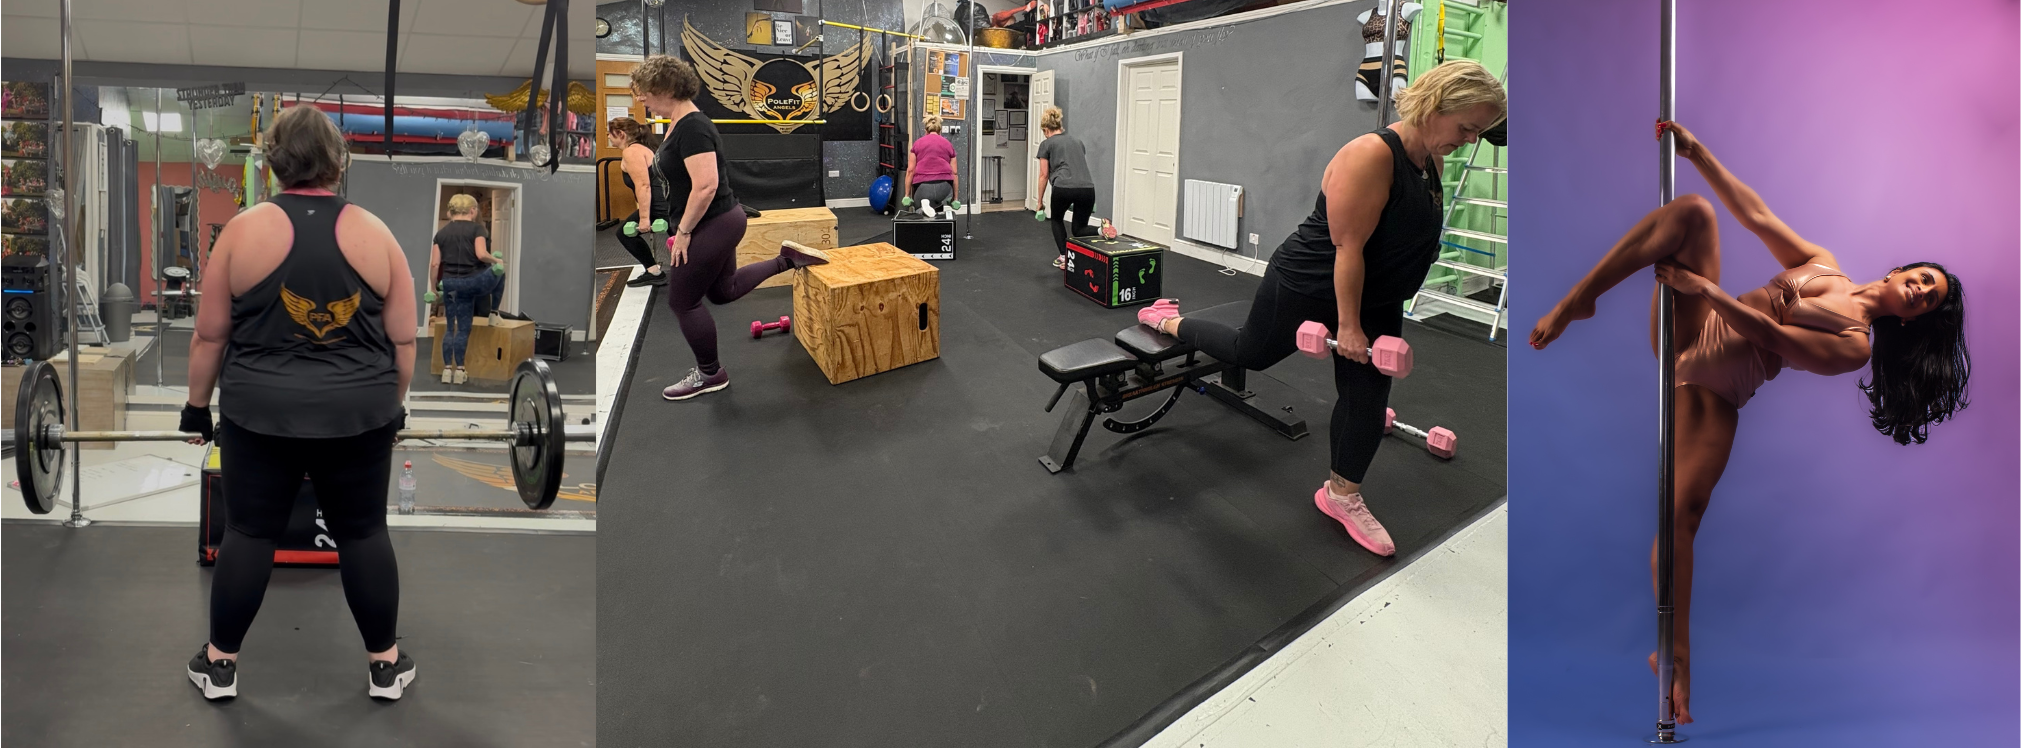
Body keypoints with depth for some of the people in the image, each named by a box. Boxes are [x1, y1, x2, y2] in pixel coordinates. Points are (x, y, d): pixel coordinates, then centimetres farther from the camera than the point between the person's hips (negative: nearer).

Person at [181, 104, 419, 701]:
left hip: (261, 413, 0)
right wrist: (392, 406, 13)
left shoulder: (242, 231, -5)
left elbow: (210, 334, -1)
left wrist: (197, 405, 11)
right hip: (358, 415, 1)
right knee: (363, 533, 9)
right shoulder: (374, 233, -3)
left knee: (249, 534, 10)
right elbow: (403, 340, 0)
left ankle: (219, 663, 20)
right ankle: (385, 664, 16)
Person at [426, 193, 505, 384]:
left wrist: (432, 289, 12)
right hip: (472, 281, -4)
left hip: (450, 283, 4)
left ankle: (448, 369, 10)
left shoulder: (442, 232, 9)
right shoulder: (476, 228, -2)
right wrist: (495, 261, 3)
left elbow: (434, 264, 4)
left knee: (451, 327, 14)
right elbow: (481, 254, -17)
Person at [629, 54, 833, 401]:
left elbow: (705, 186, -29)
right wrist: (683, 226, 22)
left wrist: (683, 232, -21)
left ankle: (710, 375, 19)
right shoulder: (683, 123, 9)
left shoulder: (692, 129, -23)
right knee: (723, 291, 23)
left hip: (711, 228, -10)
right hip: (720, 223, 10)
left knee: (683, 302, 4)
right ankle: (787, 259, 22)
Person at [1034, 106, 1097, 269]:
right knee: (1079, 228, 17)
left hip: (1063, 188, -3)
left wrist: (1040, 201, 19)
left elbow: (1044, 175, 11)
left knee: (1057, 219, 26)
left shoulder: (1047, 144, 12)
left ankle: (1064, 257, 17)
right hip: (1087, 188, 3)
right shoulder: (1077, 141, 27)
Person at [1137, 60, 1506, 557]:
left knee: (1366, 394, 7)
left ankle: (1342, 494, 22)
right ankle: (1166, 321, 38)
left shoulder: (1429, 161, -1)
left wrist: (1366, 319, 17)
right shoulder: (1371, 156, -29)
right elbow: (1348, 246, -28)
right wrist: (1347, 325, -24)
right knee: (1250, 352, 14)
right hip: (1307, 287, -8)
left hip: (1375, 298, 8)